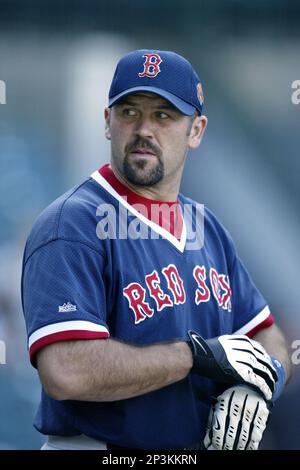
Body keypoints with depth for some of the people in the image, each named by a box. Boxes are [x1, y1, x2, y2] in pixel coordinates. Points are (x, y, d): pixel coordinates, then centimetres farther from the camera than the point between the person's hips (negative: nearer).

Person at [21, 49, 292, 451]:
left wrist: (256, 386, -9)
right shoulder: (71, 223, -15)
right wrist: (197, 354, -19)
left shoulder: (207, 228, 9)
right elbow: (66, 372, -27)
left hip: (210, 444, 6)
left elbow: (268, 339, 14)